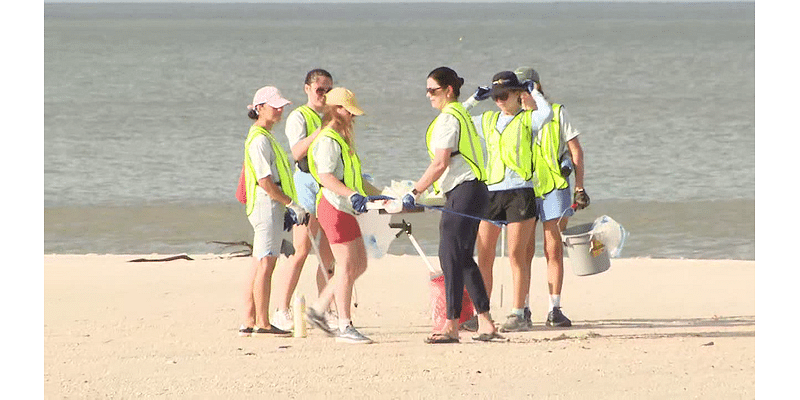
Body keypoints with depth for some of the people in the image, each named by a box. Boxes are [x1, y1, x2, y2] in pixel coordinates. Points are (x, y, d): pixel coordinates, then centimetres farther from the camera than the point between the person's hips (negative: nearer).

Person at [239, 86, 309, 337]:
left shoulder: (265, 137, 18)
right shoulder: (259, 140, -14)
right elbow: (265, 181, -19)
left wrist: (286, 207, 18)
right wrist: (291, 203, -16)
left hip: (272, 205, 10)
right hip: (267, 206, -10)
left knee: (259, 265, 10)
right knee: (265, 265, -9)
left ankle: (248, 323, 11)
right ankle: (262, 324, -8)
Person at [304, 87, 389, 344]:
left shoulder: (341, 140, 21)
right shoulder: (327, 141, -12)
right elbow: (326, 177, -24)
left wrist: (377, 195, 30)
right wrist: (352, 195, -35)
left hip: (346, 209, 10)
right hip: (334, 207, -10)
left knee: (359, 265, 12)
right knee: (347, 266, -8)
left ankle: (318, 310, 17)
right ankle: (345, 327, -5)